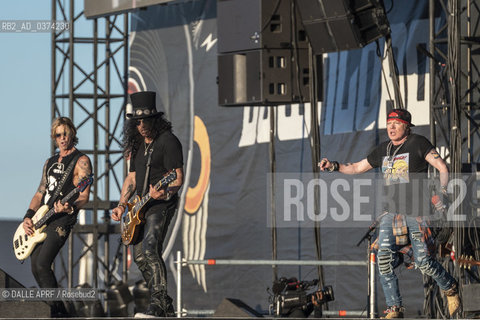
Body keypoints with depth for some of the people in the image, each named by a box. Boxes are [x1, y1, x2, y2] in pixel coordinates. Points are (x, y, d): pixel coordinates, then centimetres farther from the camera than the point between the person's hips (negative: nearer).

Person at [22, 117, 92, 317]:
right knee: (35, 268, 5)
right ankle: (58, 311, 16)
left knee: (42, 264, -20)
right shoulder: (50, 163, 21)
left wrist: (69, 208, -29)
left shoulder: (81, 161, -2)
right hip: (41, 220, 8)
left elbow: (84, 196, -9)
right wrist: (28, 216, 5)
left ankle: (57, 311, -14)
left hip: (62, 220, -8)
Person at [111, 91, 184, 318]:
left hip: (162, 205, -9)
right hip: (141, 206, 9)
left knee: (150, 250, -25)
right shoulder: (138, 145, 16)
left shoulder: (168, 141, -10)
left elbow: (178, 178, -15)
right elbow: (132, 178, 22)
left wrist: (165, 192, -35)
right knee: (139, 256, 9)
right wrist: (121, 205, 10)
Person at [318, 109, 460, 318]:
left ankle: (450, 288, 22)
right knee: (384, 258, -12)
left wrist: (442, 191, -20)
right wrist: (334, 166, 7)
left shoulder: (418, 144, -3)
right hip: (392, 211, 5)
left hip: (417, 212, -5)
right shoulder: (383, 150, 14)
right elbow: (356, 168, 22)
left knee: (423, 262, -7)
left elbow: (442, 168, -5)